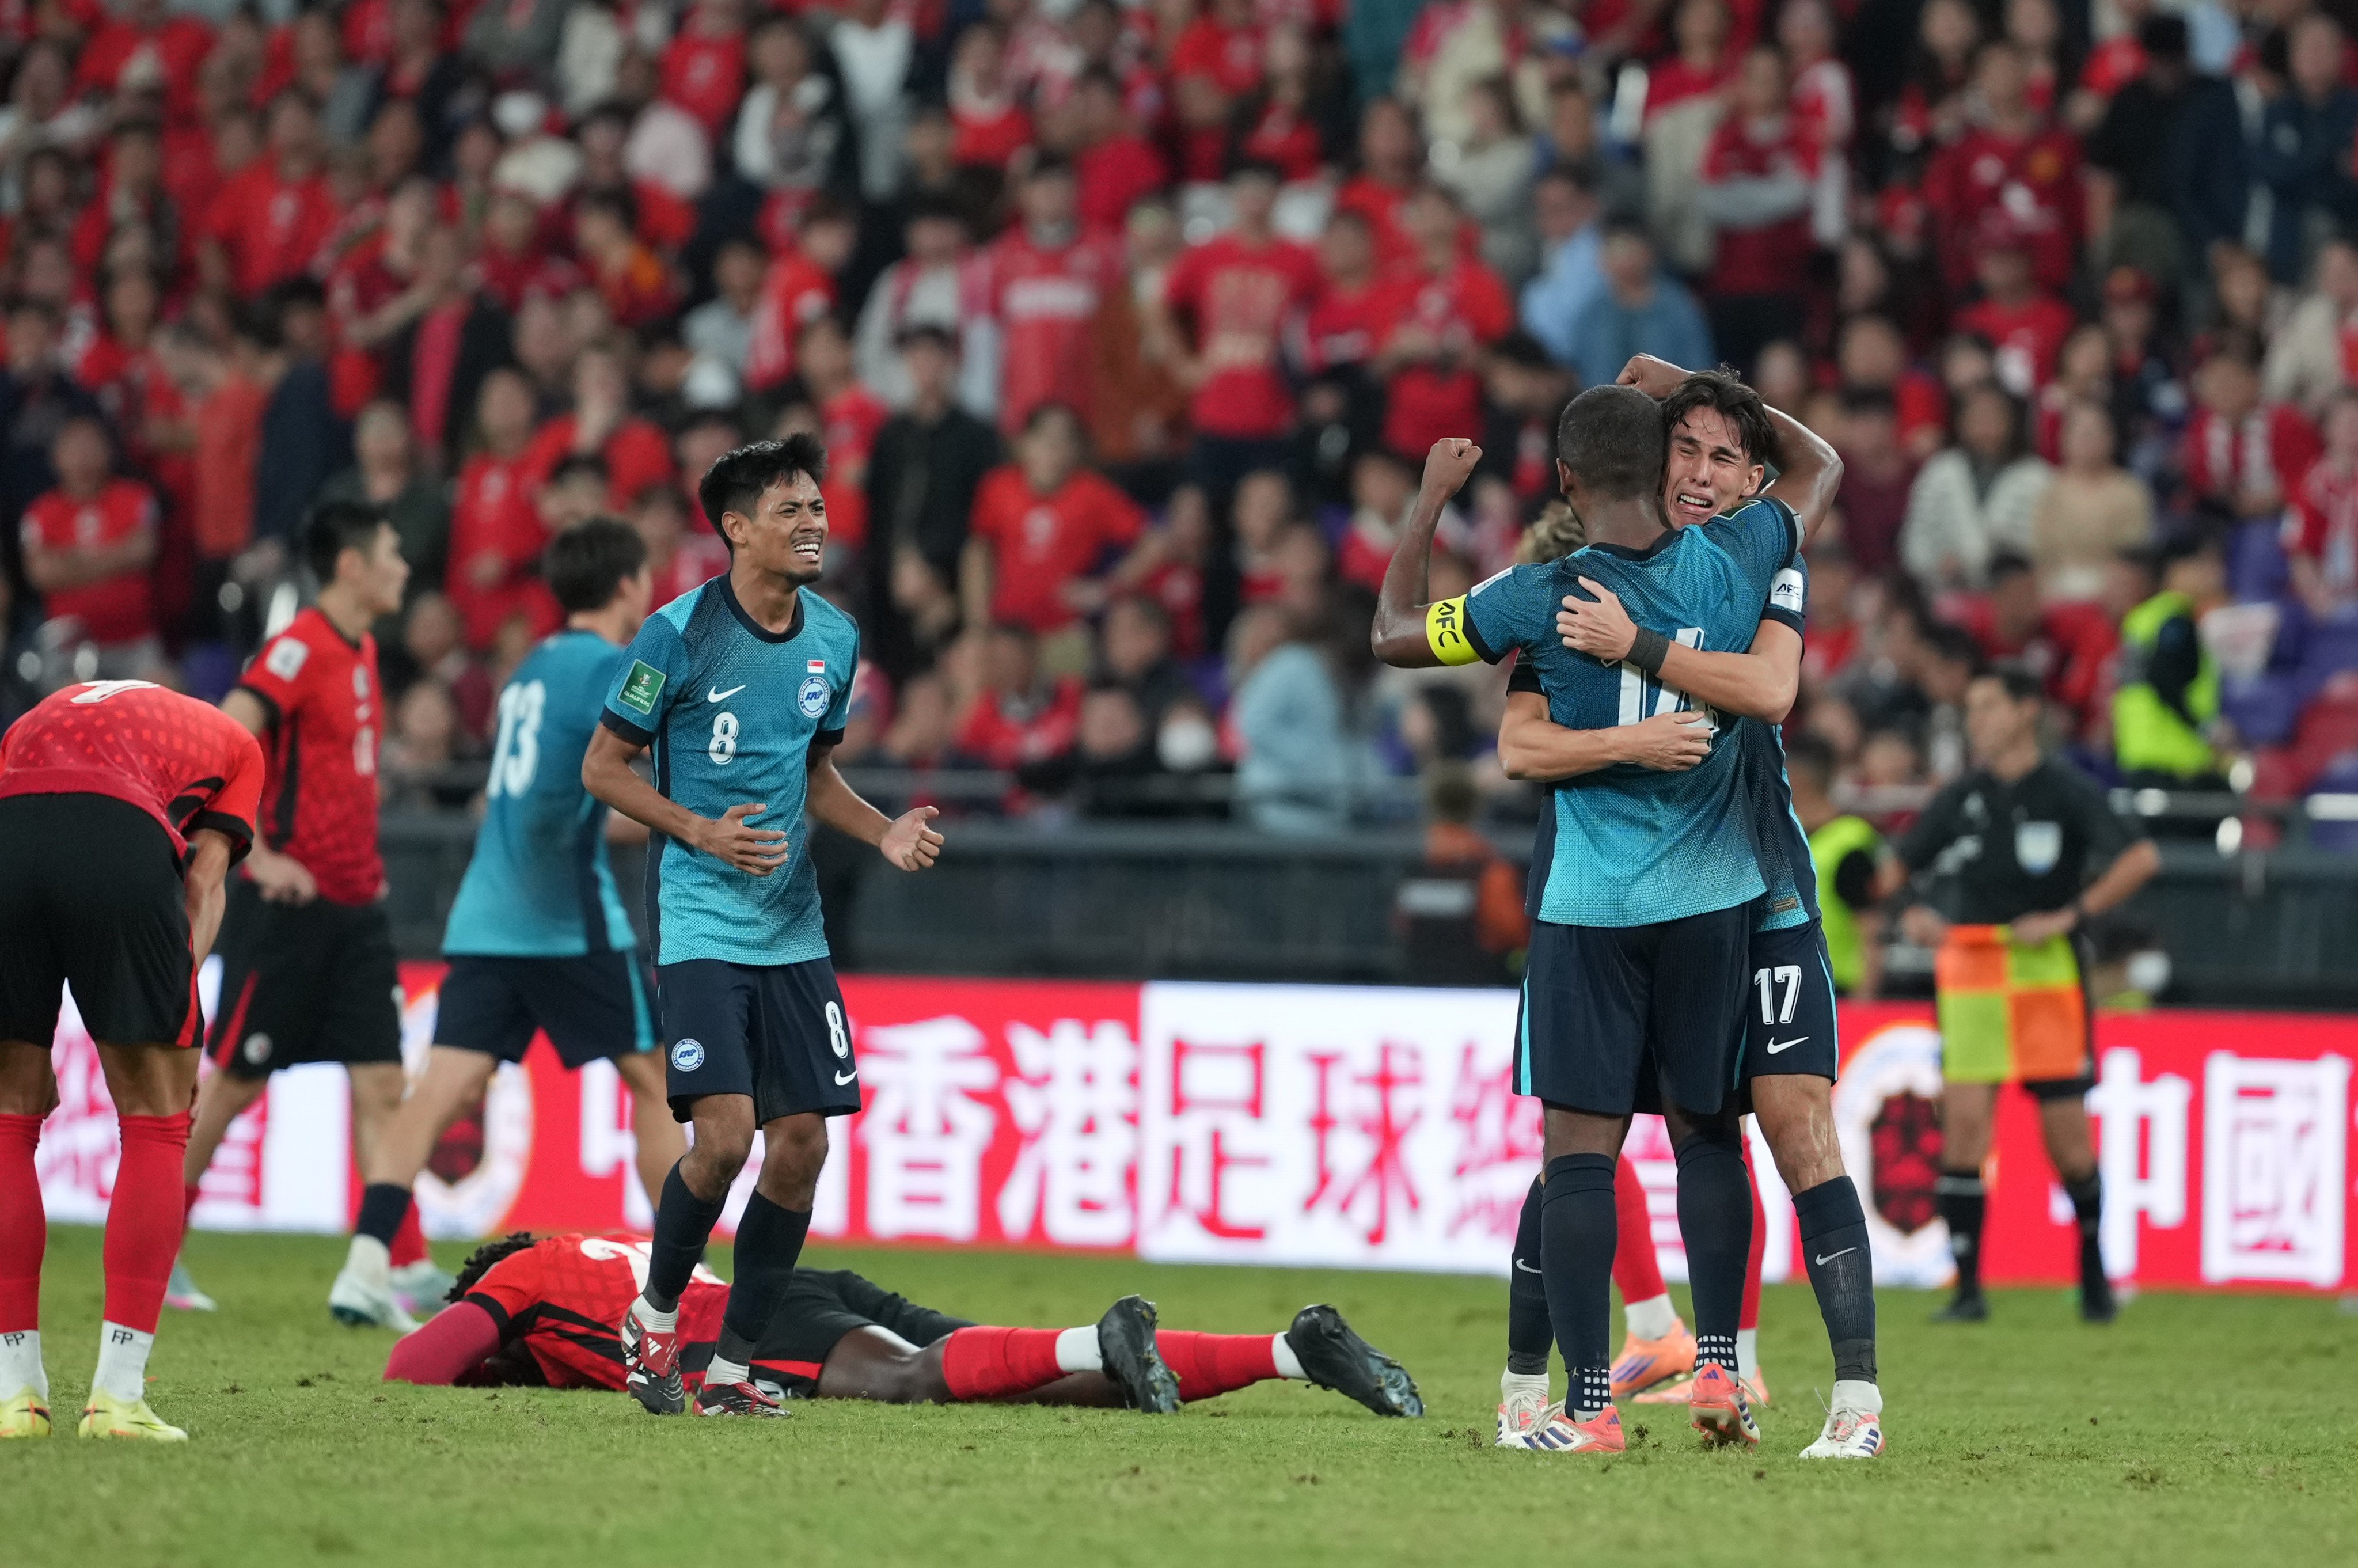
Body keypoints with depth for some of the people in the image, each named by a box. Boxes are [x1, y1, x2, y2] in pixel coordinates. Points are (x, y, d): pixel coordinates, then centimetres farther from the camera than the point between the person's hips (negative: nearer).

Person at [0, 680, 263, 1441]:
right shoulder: (232, 744, 35)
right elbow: (203, 880, 17)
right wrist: (172, 1008, 8)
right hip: (125, 842, -3)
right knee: (154, 1125, 12)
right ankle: (118, 1395, 6)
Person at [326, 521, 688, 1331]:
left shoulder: (532, 670, 18)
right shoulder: (606, 670, -7)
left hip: (487, 916, 7)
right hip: (571, 921, -7)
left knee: (444, 1087, -2)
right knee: (652, 1078, 7)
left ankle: (367, 1264, -16)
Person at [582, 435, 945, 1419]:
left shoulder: (834, 639, 7)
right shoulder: (681, 634, -10)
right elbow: (602, 767, -4)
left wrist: (883, 833, 3)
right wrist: (701, 831, -17)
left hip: (793, 930, 6)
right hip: (700, 922, -6)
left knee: (801, 1142, 0)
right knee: (725, 1134, -17)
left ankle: (734, 1365, 11)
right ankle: (655, 1315, 9)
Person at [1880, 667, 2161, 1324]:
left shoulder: (2067, 791, -2)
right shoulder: (1962, 798, 10)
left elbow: (2141, 858, -10)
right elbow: (1899, 866, 20)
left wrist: (2069, 917, -16)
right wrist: (1910, 912, -2)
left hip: (2050, 970, -3)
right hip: (1970, 973, 3)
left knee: (2068, 1140, -2)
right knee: (1963, 1123, -10)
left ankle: (2093, 1267, 22)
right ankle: (1968, 1287, -6)